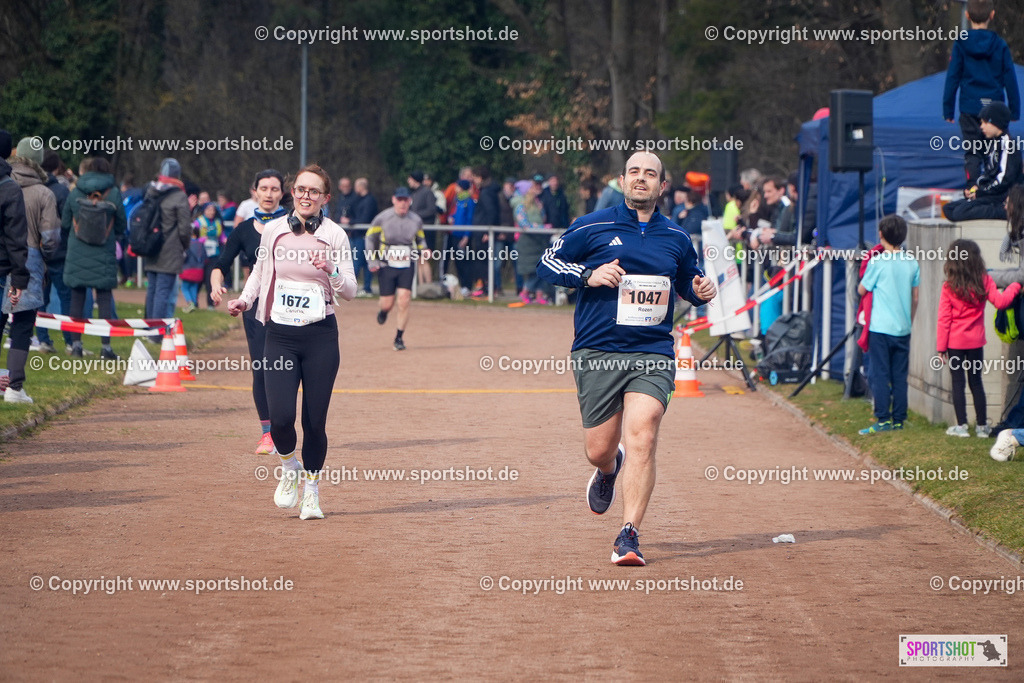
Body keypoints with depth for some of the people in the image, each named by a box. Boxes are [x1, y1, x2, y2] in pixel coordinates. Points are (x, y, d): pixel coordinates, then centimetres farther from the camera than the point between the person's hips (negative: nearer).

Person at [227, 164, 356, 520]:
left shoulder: (335, 235, -1)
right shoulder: (273, 231, 4)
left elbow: (350, 291, -2)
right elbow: (260, 270, 21)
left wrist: (332, 271, -21)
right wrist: (244, 300, 6)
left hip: (320, 336, -1)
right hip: (280, 334, 1)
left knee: (315, 421, 0)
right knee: (280, 416, -14)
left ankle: (311, 490, 21)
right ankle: (289, 468, 18)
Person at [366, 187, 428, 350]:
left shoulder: (416, 220, 3)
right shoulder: (382, 218, -4)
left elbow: (420, 239, 18)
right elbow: (370, 237, 5)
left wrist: (423, 250, -5)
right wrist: (372, 261, -4)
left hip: (406, 266, 1)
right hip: (386, 266, -1)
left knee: (404, 302, -10)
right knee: (388, 303, -2)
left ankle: (399, 338, 2)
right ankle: (383, 311, 38)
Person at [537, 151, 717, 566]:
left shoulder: (676, 239, 11)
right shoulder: (593, 227, 2)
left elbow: (687, 283, 26)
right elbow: (547, 264, 5)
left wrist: (701, 292, 3)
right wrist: (589, 275, -12)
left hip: (652, 353, 0)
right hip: (597, 353, 0)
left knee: (641, 438, -19)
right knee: (599, 450, 5)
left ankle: (629, 536, -18)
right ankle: (608, 470, 45)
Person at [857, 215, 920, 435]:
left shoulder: (878, 262, -10)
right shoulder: (912, 263, 4)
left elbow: (862, 290, 0)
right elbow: (915, 298, 11)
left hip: (880, 328, -5)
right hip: (903, 328, 5)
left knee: (879, 375, -1)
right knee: (899, 376, 8)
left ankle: (883, 420, -5)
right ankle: (898, 419, 9)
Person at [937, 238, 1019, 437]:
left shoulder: (949, 287, -11)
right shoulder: (984, 282, -8)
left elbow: (944, 319, -9)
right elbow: (1000, 301, -8)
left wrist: (941, 346, -4)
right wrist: (1015, 286, 9)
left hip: (955, 342, -2)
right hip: (976, 341, 2)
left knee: (958, 383, 4)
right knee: (976, 382, 12)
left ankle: (961, 426, 5)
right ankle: (982, 426, 15)